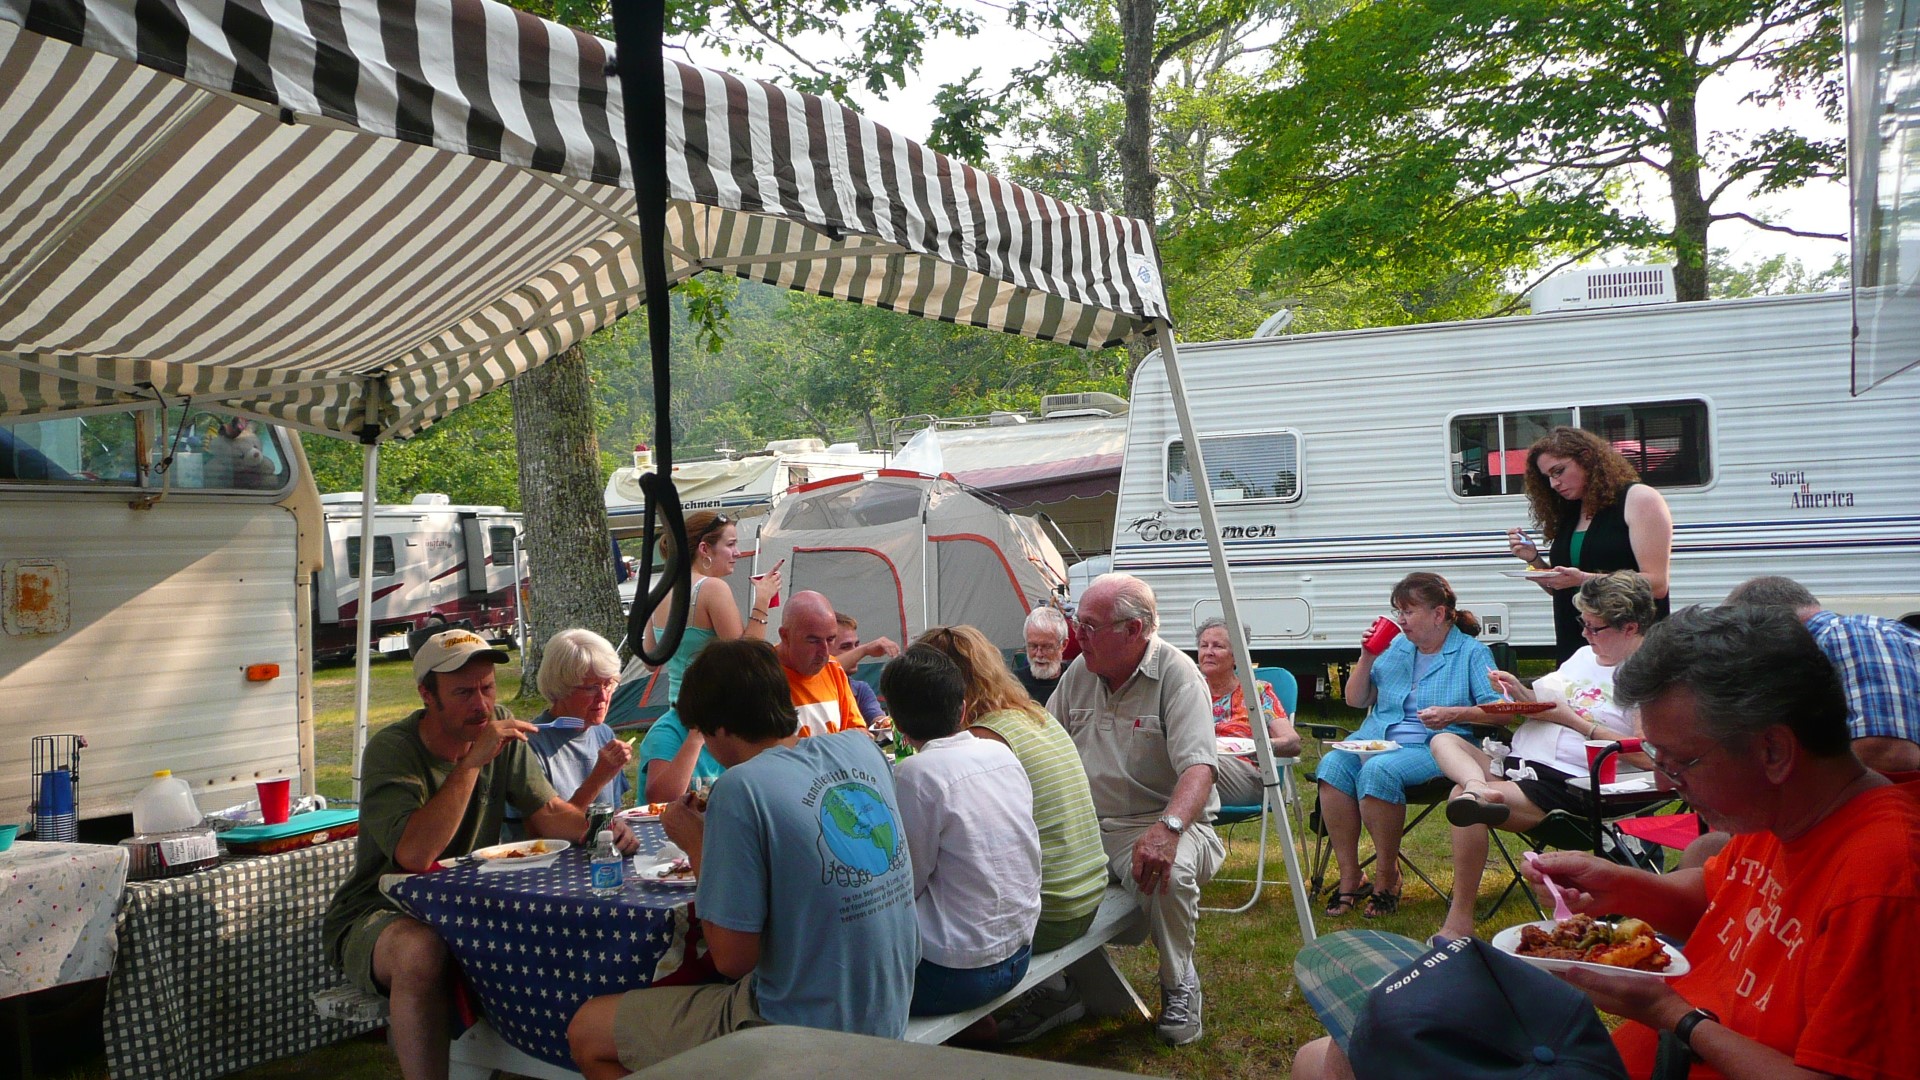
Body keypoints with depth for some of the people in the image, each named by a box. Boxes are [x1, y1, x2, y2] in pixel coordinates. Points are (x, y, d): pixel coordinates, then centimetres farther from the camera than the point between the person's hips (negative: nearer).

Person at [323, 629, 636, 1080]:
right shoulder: (391, 750, -18)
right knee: (422, 949, -38)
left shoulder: (499, 726, 0)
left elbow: (549, 811, 1)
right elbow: (415, 855, -32)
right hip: (379, 918, -5)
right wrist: (471, 763, -33)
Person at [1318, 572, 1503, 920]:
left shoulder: (1471, 653, 5)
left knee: (1379, 771, -36)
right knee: (1333, 765, -28)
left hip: (1433, 747, -5)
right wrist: (1366, 658, 6)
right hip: (1376, 739, 5)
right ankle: (1349, 879, -21)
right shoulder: (1396, 647, 20)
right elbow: (1355, 700, 20)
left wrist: (1454, 714, -19)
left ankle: (1387, 878, -19)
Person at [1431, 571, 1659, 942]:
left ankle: (1459, 921, -20)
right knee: (1443, 740, -7)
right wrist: (1521, 692, 4)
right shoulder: (1586, 655, 19)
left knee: (1462, 799, -27)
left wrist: (1574, 720, -16)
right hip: (1522, 762, 9)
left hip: (1567, 784, -9)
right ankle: (1478, 788, -41)